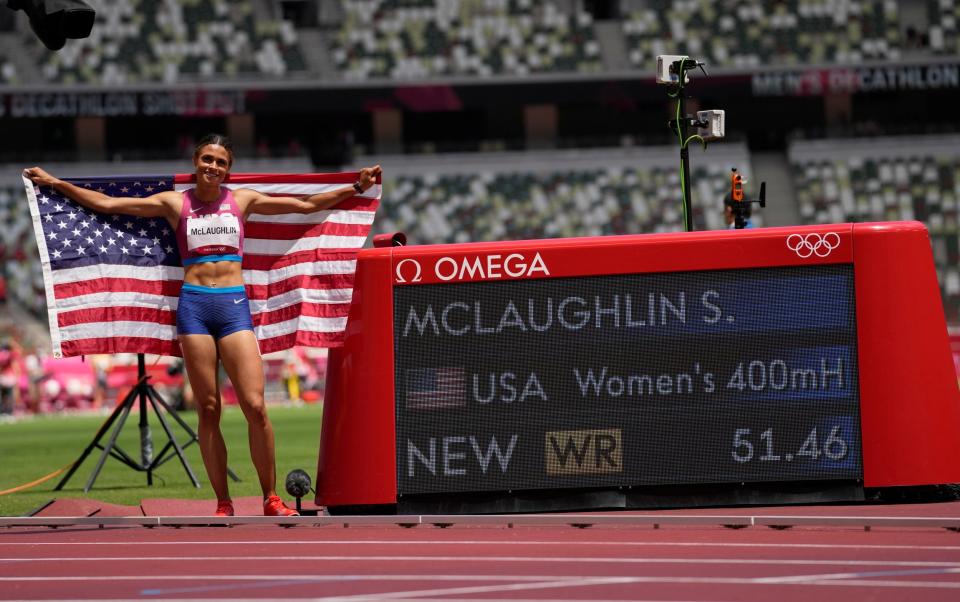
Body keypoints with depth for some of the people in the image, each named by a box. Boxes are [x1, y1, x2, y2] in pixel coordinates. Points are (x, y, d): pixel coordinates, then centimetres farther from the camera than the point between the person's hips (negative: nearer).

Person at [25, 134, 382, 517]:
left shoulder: (242, 200, 12)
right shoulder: (174, 203, 9)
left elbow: (305, 205, 17)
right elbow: (106, 203, 11)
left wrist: (355, 188, 14)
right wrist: (55, 183, 10)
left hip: (234, 305, 0)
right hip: (194, 305, 0)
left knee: (255, 405, -11)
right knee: (208, 411, -1)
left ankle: (271, 499, -2)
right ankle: (223, 504, 3)